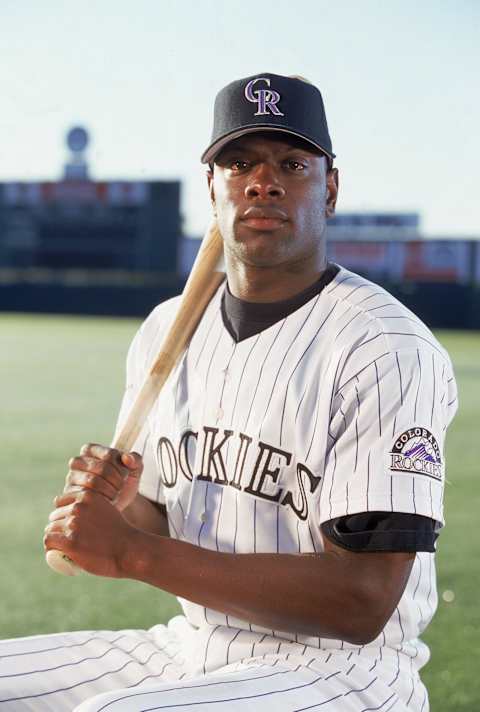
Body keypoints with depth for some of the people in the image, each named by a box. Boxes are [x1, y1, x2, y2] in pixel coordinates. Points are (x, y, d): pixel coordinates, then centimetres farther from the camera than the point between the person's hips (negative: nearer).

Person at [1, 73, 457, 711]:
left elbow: (363, 603, -22)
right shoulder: (165, 330, 8)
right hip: (186, 651, 7)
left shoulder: (388, 347, -15)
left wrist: (132, 551, -23)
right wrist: (119, 509, -10)